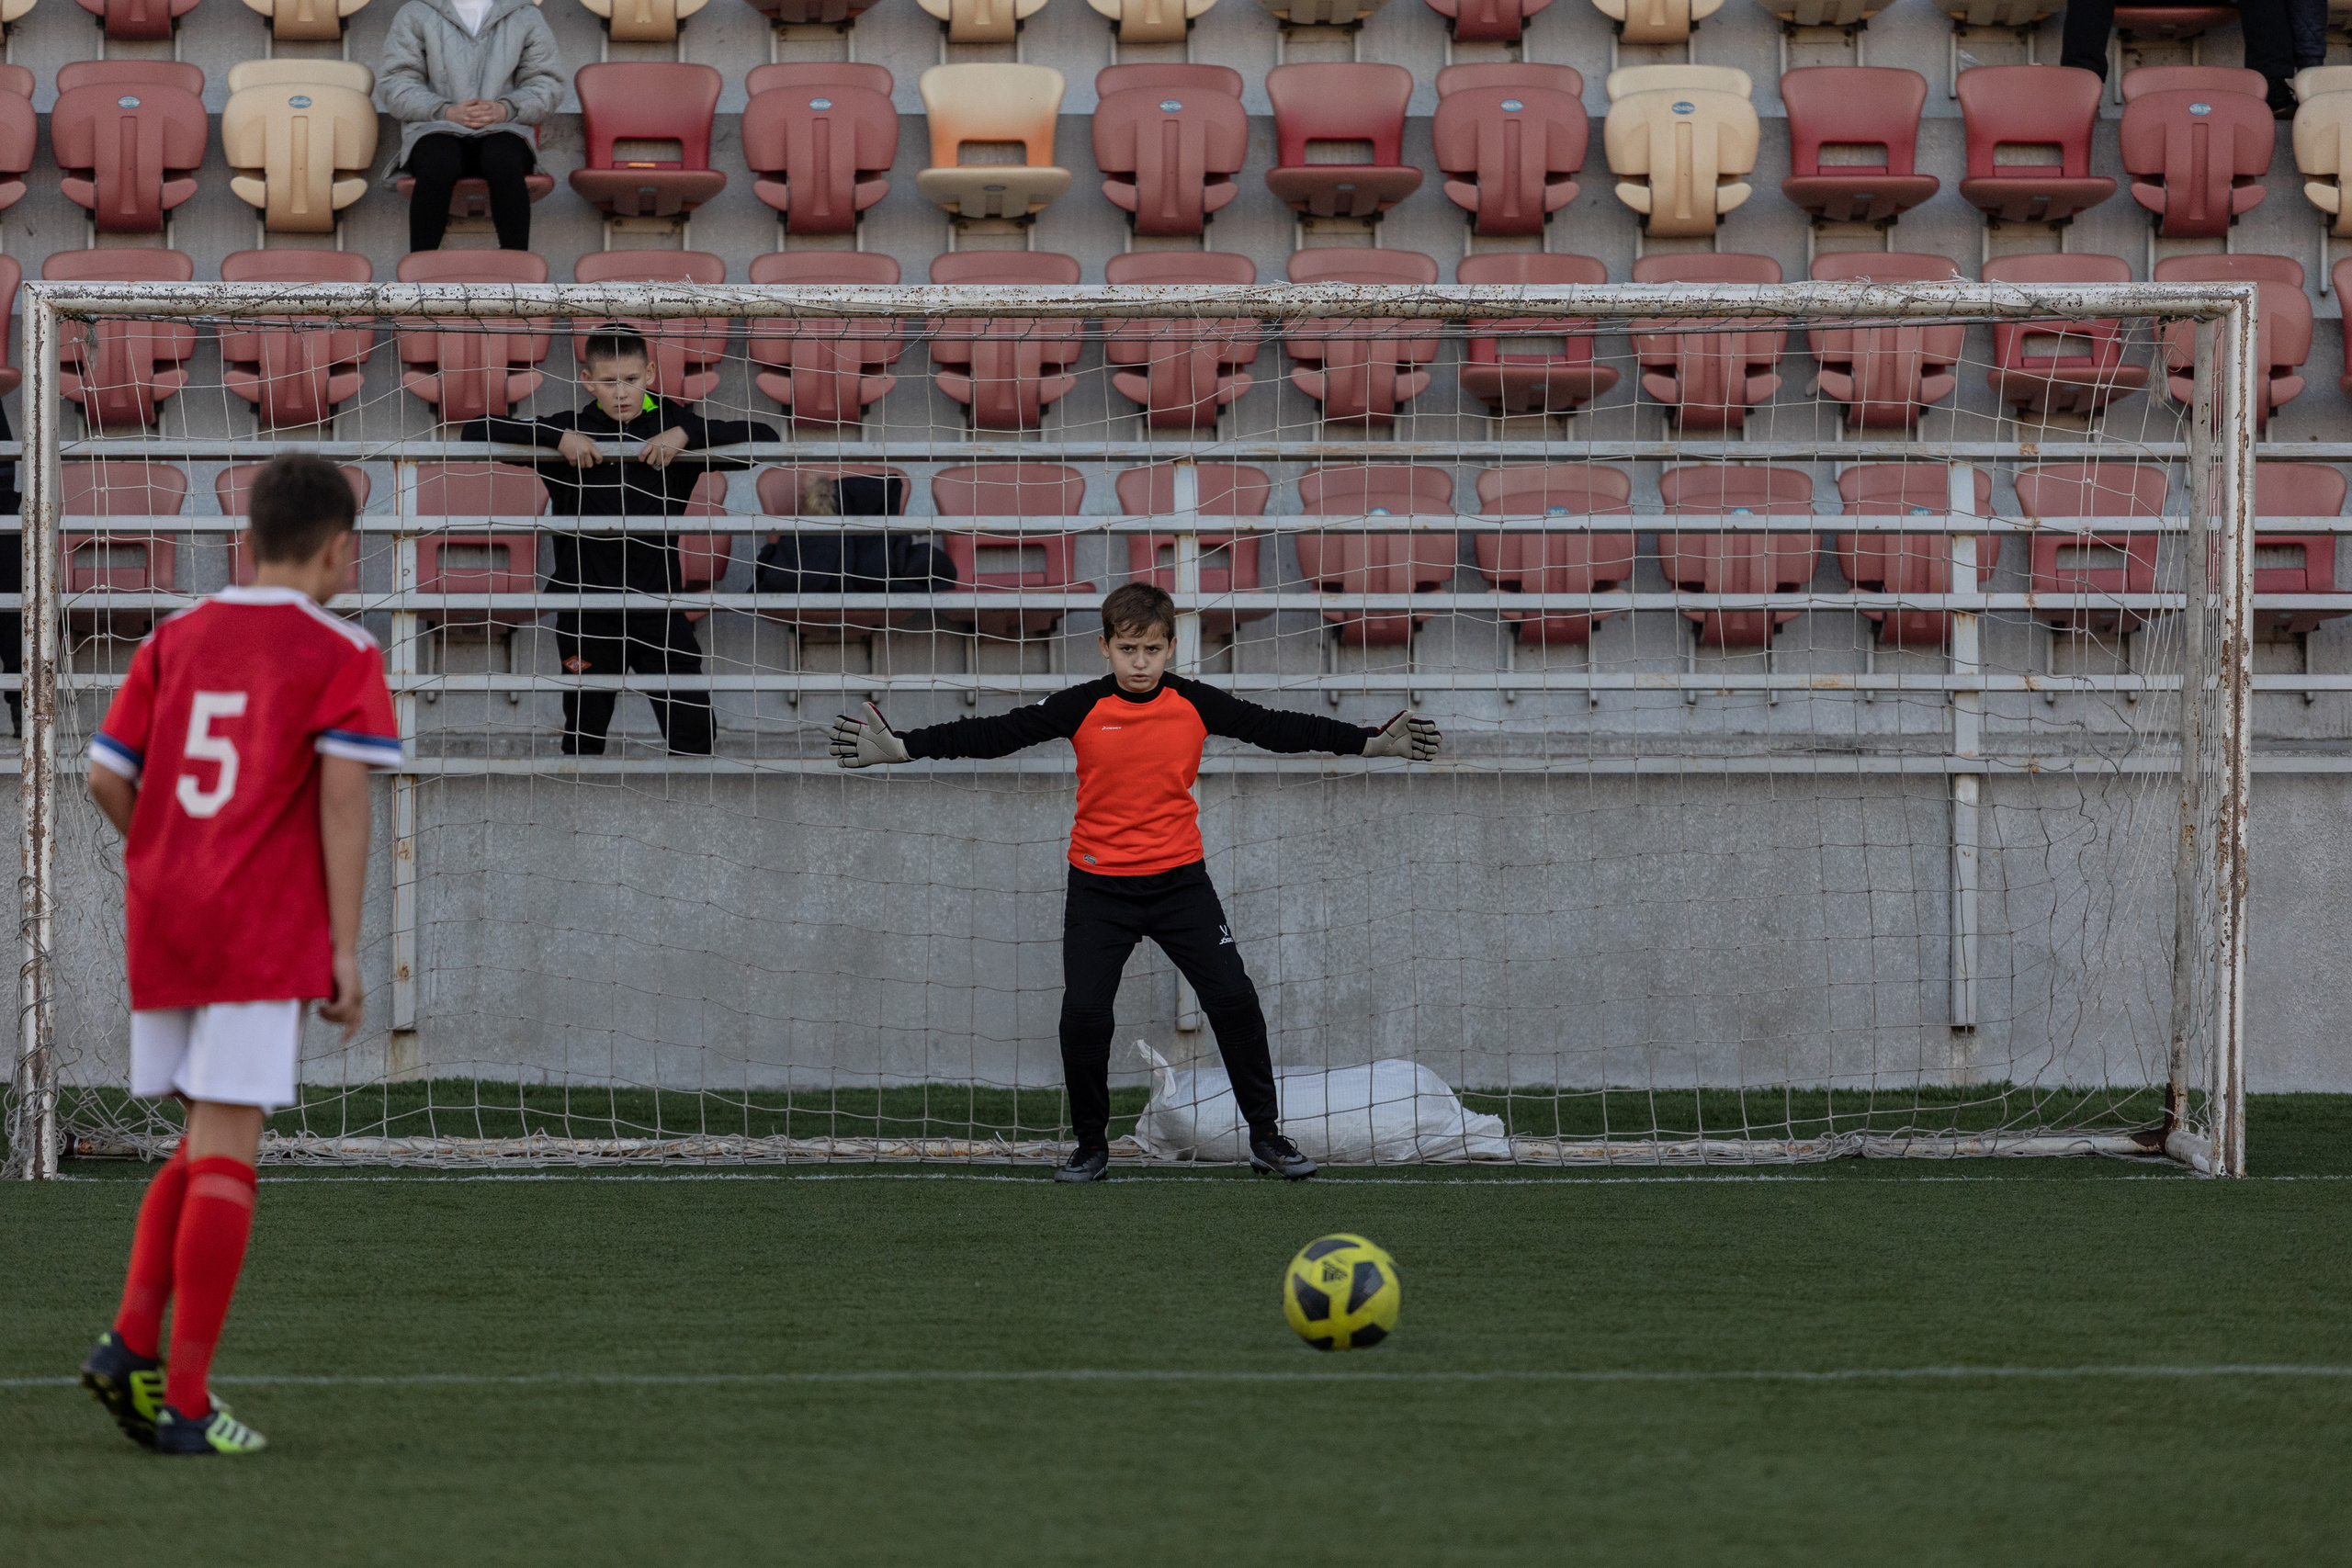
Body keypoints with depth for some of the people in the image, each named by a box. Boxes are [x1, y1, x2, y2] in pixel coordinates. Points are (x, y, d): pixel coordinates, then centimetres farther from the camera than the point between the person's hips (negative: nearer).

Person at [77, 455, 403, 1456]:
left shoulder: (174, 641, 13)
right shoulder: (338, 655, -2)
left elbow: (107, 779, 10)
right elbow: (343, 795, -11)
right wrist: (346, 951, -9)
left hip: (163, 923, 5)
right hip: (265, 940, -5)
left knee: (204, 1145, 17)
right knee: (226, 1155, -5)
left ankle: (132, 1341, -1)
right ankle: (185, 1400, -7)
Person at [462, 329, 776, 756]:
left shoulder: (670, 426, 1)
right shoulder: (572, 430, -1)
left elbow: (764, 437, -4)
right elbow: (476, 434, -4)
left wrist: (686, 433, -15)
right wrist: (557, 438, -15)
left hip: (657, 601, 0)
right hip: (587, 604, 0)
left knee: (693, 730, -3)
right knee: (584, 731, 8)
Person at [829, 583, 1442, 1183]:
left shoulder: (1196, 705, -3)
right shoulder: (1082, 708, -7)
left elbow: (1277, 728, 5)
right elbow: (992, 735, -9)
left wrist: (1372, 743, 5)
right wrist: (901, 747, -16)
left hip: (1180, 880, 1)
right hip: (1099, 886, -1)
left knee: (1234, 1000, -6)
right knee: (1083, 1013, -9)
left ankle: (1266, 1137, 8)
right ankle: (1091, 1145, 11)